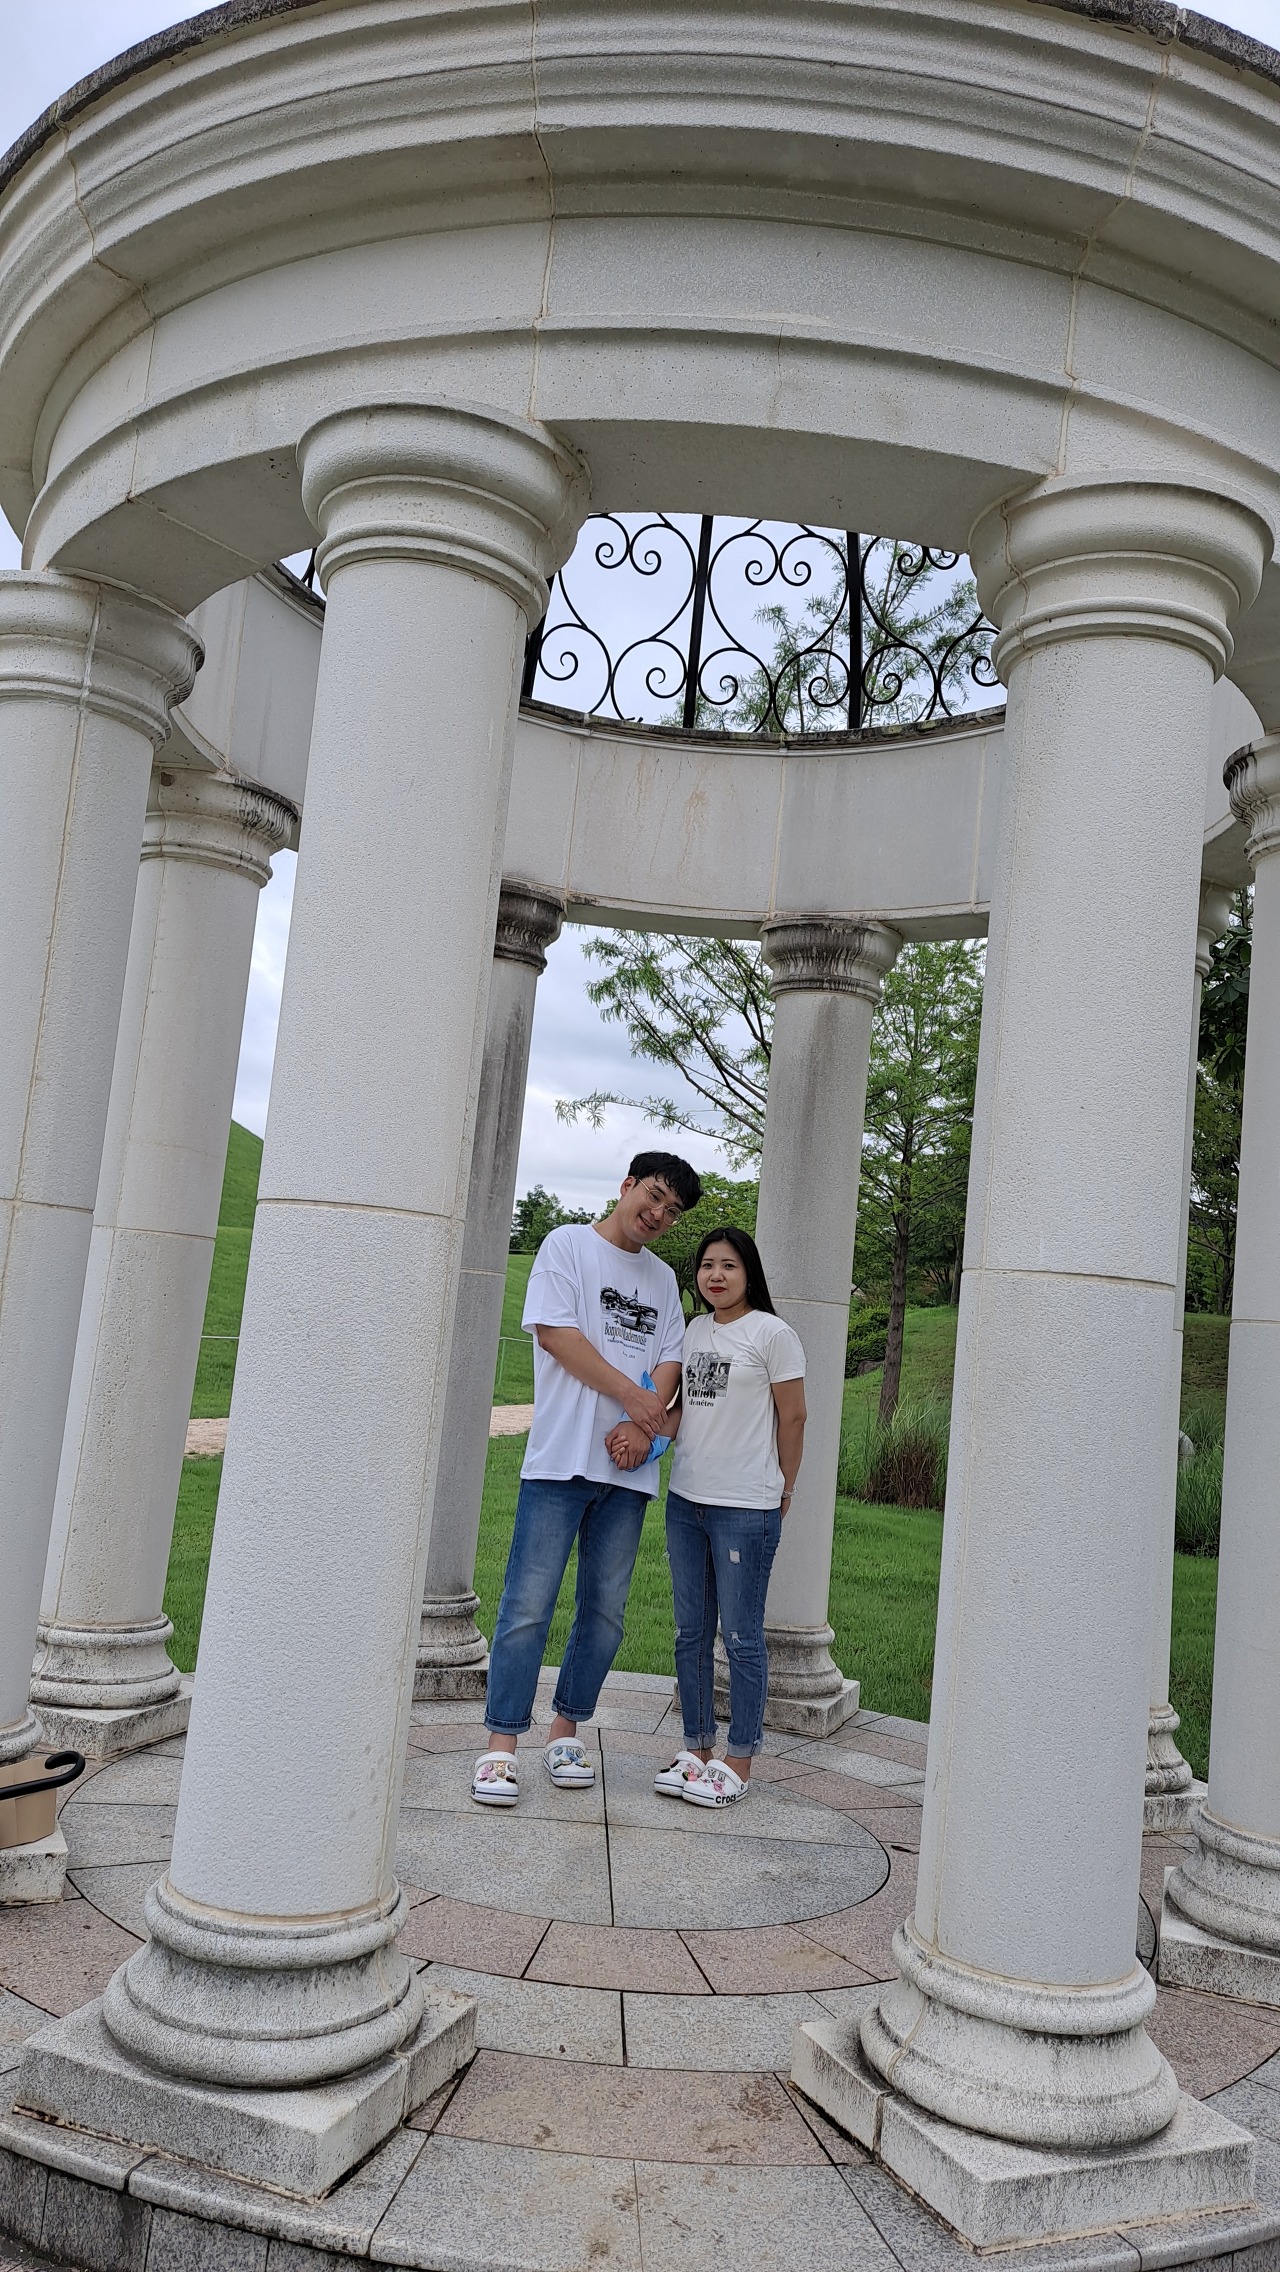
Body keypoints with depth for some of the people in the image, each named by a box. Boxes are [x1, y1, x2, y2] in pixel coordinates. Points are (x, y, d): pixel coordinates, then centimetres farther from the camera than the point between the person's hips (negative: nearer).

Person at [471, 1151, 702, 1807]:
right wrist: (631, 1394, -10)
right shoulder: (569, 1244, 3)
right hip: (562, 1457, -5)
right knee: (529, 1603, -6)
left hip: (630, 1466, 5)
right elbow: (554, 1332, -7)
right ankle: (501, 1745, 1)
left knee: (605, 1611, 8)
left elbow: (669, 1361, 13)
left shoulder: (663, 1278, 19)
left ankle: (566, 1732, 21)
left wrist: (646, 1423, -6)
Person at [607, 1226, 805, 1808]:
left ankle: (738, 1764, 12)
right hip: (685, 1499, 7)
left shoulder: (773, 1333, -7)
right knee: (691, 1633, 12)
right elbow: (676, 1406, 14)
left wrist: (782, 1490, 4)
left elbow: (792, 1418, -3)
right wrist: (641, 1429, -6)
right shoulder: (692, 1330, 11)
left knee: (742, 1636, 1)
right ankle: (697, 1750, 24)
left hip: (745, 1508, -6)